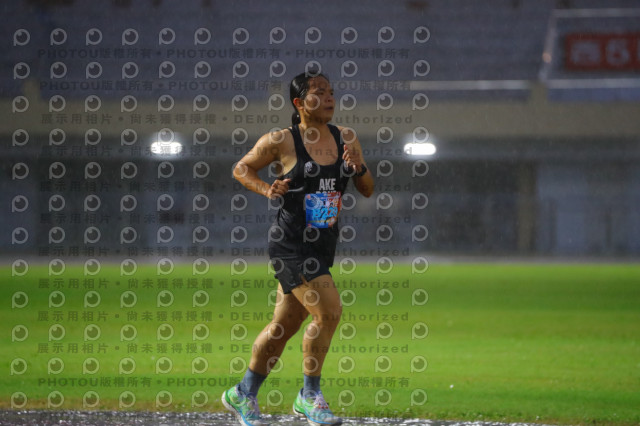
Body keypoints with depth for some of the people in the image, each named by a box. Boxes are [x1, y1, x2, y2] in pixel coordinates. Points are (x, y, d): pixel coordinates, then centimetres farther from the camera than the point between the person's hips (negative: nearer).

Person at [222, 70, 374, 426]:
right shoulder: (281, 141, -9)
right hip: (290, 245, -6)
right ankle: (310, 396, -3)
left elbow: (368, 190, 10)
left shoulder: (346, 139, 6)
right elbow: (242, 169, 4)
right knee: (329, 310, -19)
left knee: (285, 325, 14)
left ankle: (243, 395, 31)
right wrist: (267, 189, -13)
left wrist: (359, 168, -10)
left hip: (323, 246, 6)